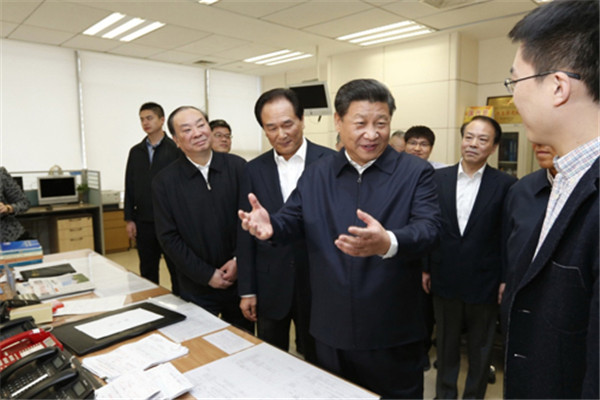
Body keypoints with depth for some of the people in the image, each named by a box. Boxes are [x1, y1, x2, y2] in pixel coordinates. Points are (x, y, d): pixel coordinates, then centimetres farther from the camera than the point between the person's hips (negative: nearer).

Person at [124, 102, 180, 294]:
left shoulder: (175, 150, -4)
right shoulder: (136, 152, 10)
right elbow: (129, 187, 11)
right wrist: (129, 218, 6)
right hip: (144, 222, 4)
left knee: (176, 268, 5)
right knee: (147, 271, 14)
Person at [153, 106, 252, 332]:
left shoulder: (238, 167, -4)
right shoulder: (165, 182, -5)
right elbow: (168, 238, -5)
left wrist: (239, 260, -11)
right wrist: (207, 275, -9)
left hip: (240, 278, 1)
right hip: (196, 287, -1)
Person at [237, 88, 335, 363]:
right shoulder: (254, 170, 1)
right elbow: (245, 233, 3)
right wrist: (246, 290, 3)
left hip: (319, 283, -2)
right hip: (270, 286, 2)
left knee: (319, 362, 16)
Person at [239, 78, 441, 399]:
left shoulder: (416, 172, -6)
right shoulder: (315, 174, 3)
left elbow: (427, 227, -18)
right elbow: (293, 220, 5)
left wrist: (388, 243, -40)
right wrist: (271, 226, -19)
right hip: (330, 332, 3)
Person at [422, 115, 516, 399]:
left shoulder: (505, 184, -8)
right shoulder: (437, 178, -2)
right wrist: (425, 268, 3)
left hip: (484, 282, -1)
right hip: (444, 279, 2)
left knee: (480, 349, 17)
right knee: (446, 343, 19)